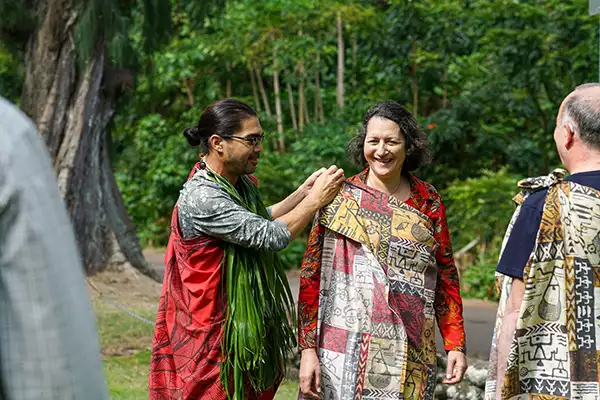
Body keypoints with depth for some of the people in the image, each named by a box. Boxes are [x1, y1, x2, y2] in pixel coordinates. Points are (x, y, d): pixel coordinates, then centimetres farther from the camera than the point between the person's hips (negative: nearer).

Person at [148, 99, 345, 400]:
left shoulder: (240, 182, 5)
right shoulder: (201, 198, -24)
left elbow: (261, 220, 23)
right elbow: (271, 236, -24)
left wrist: (303, 192, 10)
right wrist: (315, 200, -13)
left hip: (246, 324, 9)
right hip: (213, 331, -9)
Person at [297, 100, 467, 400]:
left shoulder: (428, 201, 5)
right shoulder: (338, 198, 0)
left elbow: (446, 275, 9)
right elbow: (311, 275, -2)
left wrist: (456, 344, 3)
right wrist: (308, 348, -8)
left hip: (410, 353, 2)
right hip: (346, 349, -1)